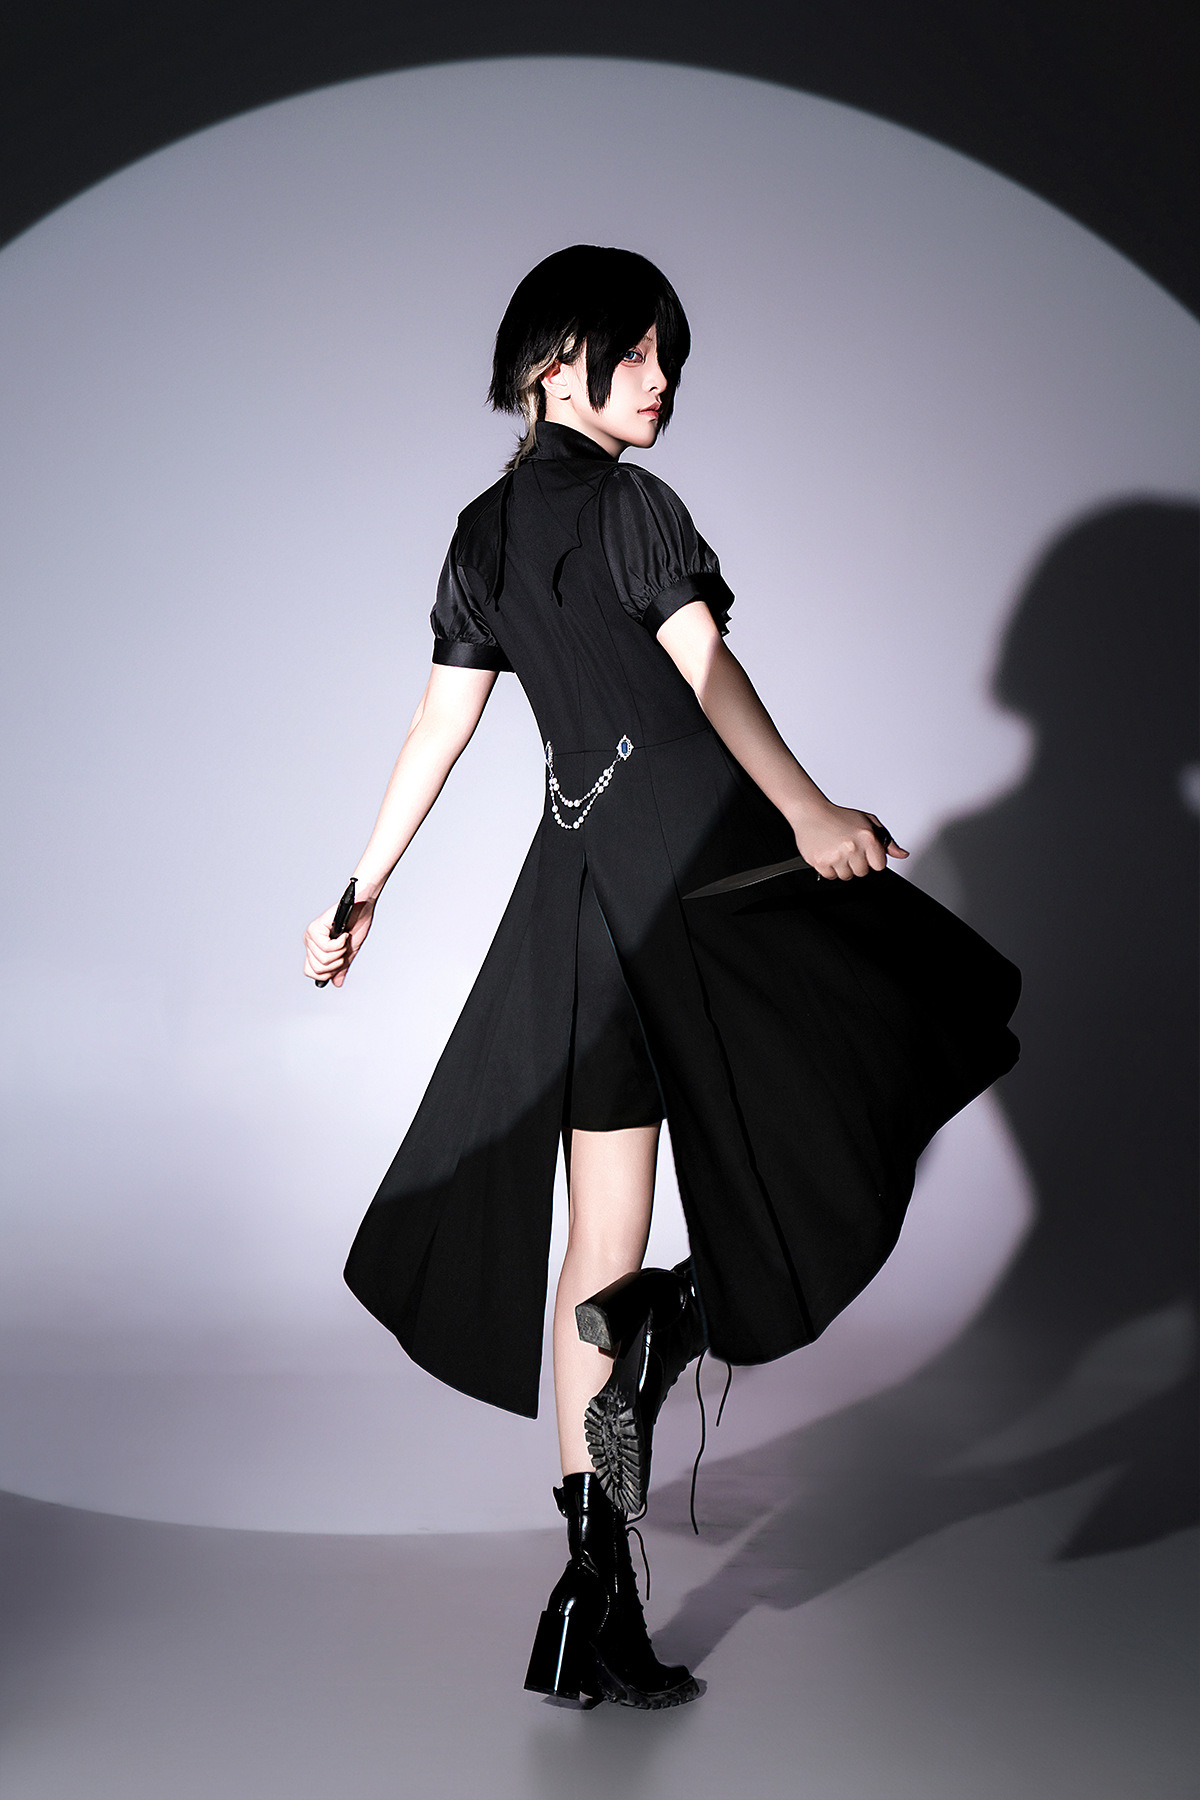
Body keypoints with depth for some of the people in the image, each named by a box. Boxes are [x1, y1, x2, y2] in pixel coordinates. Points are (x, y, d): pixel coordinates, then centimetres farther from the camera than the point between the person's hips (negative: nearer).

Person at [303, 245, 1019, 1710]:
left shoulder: (482, 533, 17)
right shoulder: (629, 504, -3)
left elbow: (438, 727, 15)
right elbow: (707, 670, -16)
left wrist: (361, 894, 20)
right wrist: (808, 810, -24)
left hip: (584, 874, 7)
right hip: (699, 846, -7)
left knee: (601, 1250, 6)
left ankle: (595, 1604, 8)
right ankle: (675, 1312, -13)